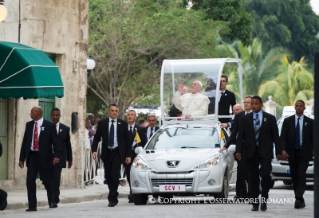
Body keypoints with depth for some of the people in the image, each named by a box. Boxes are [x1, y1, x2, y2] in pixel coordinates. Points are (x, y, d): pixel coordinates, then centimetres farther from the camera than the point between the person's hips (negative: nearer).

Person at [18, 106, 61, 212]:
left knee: (47, 181, 4)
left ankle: (52, 202, 27)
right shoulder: (29, 125, 11)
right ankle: (32, 206, 0)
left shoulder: (49, 125, -3)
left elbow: (56, 141, -4)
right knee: (30, 181, -4)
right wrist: (21, 158, 8)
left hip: (44, 157, -4)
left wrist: (56, 156, -16)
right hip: (31, 156, 4)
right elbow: (25, 142, 12)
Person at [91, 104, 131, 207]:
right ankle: (114, 197, 23)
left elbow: (127, 140, 6)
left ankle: (112, 199, -10)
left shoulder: (123, 124, 4)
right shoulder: (102, 123, 6)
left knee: (114, 175, -13)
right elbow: (96, 138, 7)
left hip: (118, 153, -2)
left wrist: (128, 155, 1)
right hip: (107, 152, 2)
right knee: (108, 177, 5)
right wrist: (94, 150, -8)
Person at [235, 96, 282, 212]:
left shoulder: (270, 118, 7)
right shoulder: (245, 119, 9)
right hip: (251, 152, 2)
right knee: (253, 178, 3)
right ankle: (255, 203, 9)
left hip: (265, 152, -2)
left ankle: (264, 200, -1)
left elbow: (275, 136, 7)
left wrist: (278, 151, 1)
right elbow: (240, 136, 6)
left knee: (265, 174, -16)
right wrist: (238, 150, -5)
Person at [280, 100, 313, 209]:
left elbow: (313, 138, 7)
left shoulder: (310, 122, 5)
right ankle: (300, 201, 13)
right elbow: (283, 137, 3)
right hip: (292, 153, 2)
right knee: (294, 177, 5)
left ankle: (299, 199, -21)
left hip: (304, 153, -2)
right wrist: (283, 150, -11)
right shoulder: (288, 121, 7)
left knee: (301, 175, -15)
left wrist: (314, 152, 1)